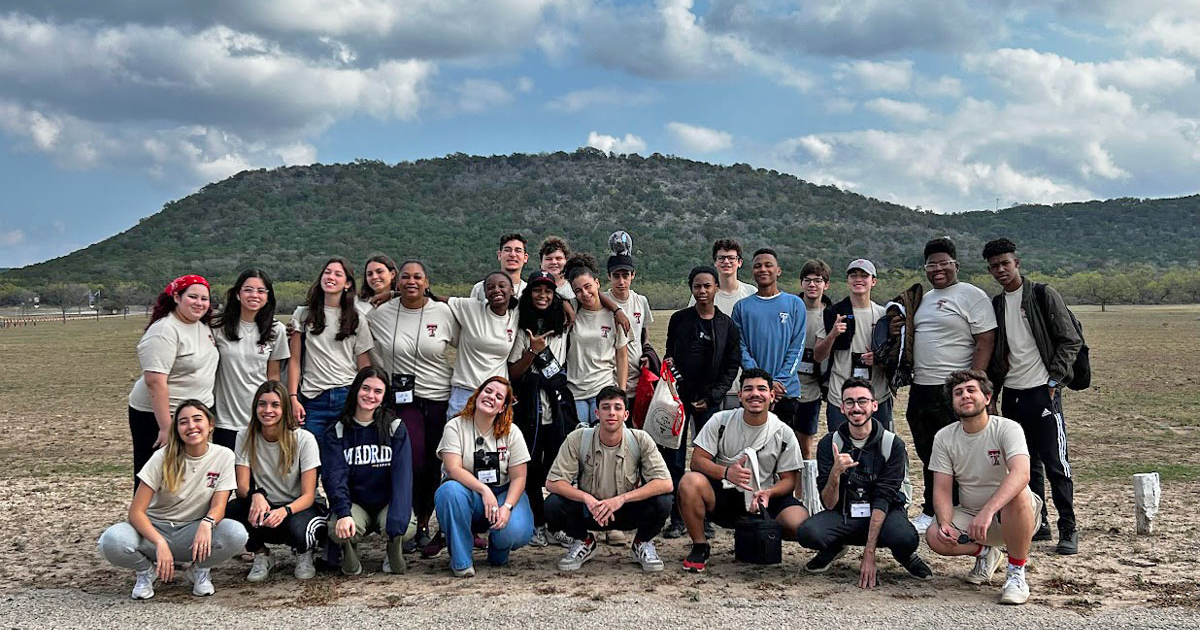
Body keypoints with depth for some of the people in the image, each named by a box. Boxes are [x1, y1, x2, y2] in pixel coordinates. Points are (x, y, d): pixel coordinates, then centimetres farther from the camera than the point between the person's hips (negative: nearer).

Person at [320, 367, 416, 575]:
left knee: (406, 529, -32)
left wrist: (396, 519, -28)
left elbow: (402, 475, -12)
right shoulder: (336, 431, -1)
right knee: (339, 531, -32)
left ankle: (394, 548, 4)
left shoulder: (396, 428, -2)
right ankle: (349, 550, 4)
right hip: (353, 501, 0)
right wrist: (343, 514, -30)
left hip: (387, 501, 0)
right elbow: (334, 476, -11)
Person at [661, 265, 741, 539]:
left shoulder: (727, 325, 4)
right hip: (679, 396, 1)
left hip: (709, 400, -1)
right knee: (674, 458, -1)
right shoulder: (679, 319, 7)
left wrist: (712, 397, -4)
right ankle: (677, 519, 4)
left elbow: (732, 365, 4)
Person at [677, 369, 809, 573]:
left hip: (763, 501, 1)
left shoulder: (784, 434, -1)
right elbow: (697, 461, -7)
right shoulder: (720, 421, -3)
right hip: (723, 495, -1)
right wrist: (726, 472, -27)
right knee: (689, 482, -31)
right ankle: (700, 546, -9)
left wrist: (768, 493, -22)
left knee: (801, 523, -27)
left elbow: (789, 479, 1)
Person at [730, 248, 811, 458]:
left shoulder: (795, 304, 7)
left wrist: (779, 381, -10)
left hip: (787, 390, 0)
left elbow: (797, 347, 2)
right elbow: (741, 349, 2)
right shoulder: (742, 307, 9)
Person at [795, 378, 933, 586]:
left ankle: (905, 556, 3)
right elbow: (829, 504, -10)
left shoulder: (893, 444, -10)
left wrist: (869, 554, -25)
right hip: (844, 514, 2)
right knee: (807, 533, -30)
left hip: (885, 514, -2)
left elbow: (883, 500, -17)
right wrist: (835, 473, -32)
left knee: (906, 539, -36)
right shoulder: (829, 444, -5)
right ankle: (833, 549, 8)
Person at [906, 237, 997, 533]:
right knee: (928, 455, 14)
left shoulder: (972, 296, -6)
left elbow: (986, 342, -12)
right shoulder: (924, 299, 18)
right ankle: (930, 512, 25)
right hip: (920, 388, 8)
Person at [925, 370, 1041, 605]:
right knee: (935, 537, -25)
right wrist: (945, 523, -26)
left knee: (1017, 494, -38)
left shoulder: (1007, 429, -18)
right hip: (970, 514, 4)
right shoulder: (944, 438, -4)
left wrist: (987, 511, -49)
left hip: (1016, 515, -4)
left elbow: (1021, 474, -36)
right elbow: (942, 489, -5)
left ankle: (1017, 573, -19)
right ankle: (985, 553, 10)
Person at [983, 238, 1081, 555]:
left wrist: (1054, 379, -11)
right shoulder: (997, 304, 13)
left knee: (1055, 462, -6)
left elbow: (1070, 341, -5)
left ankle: (1068, 529, 2)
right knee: (1026, 463, 9)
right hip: (1011, 394, 6)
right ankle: (1037, 524, 18)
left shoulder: (1043, 295, -4)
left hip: (1042, 391, -6)